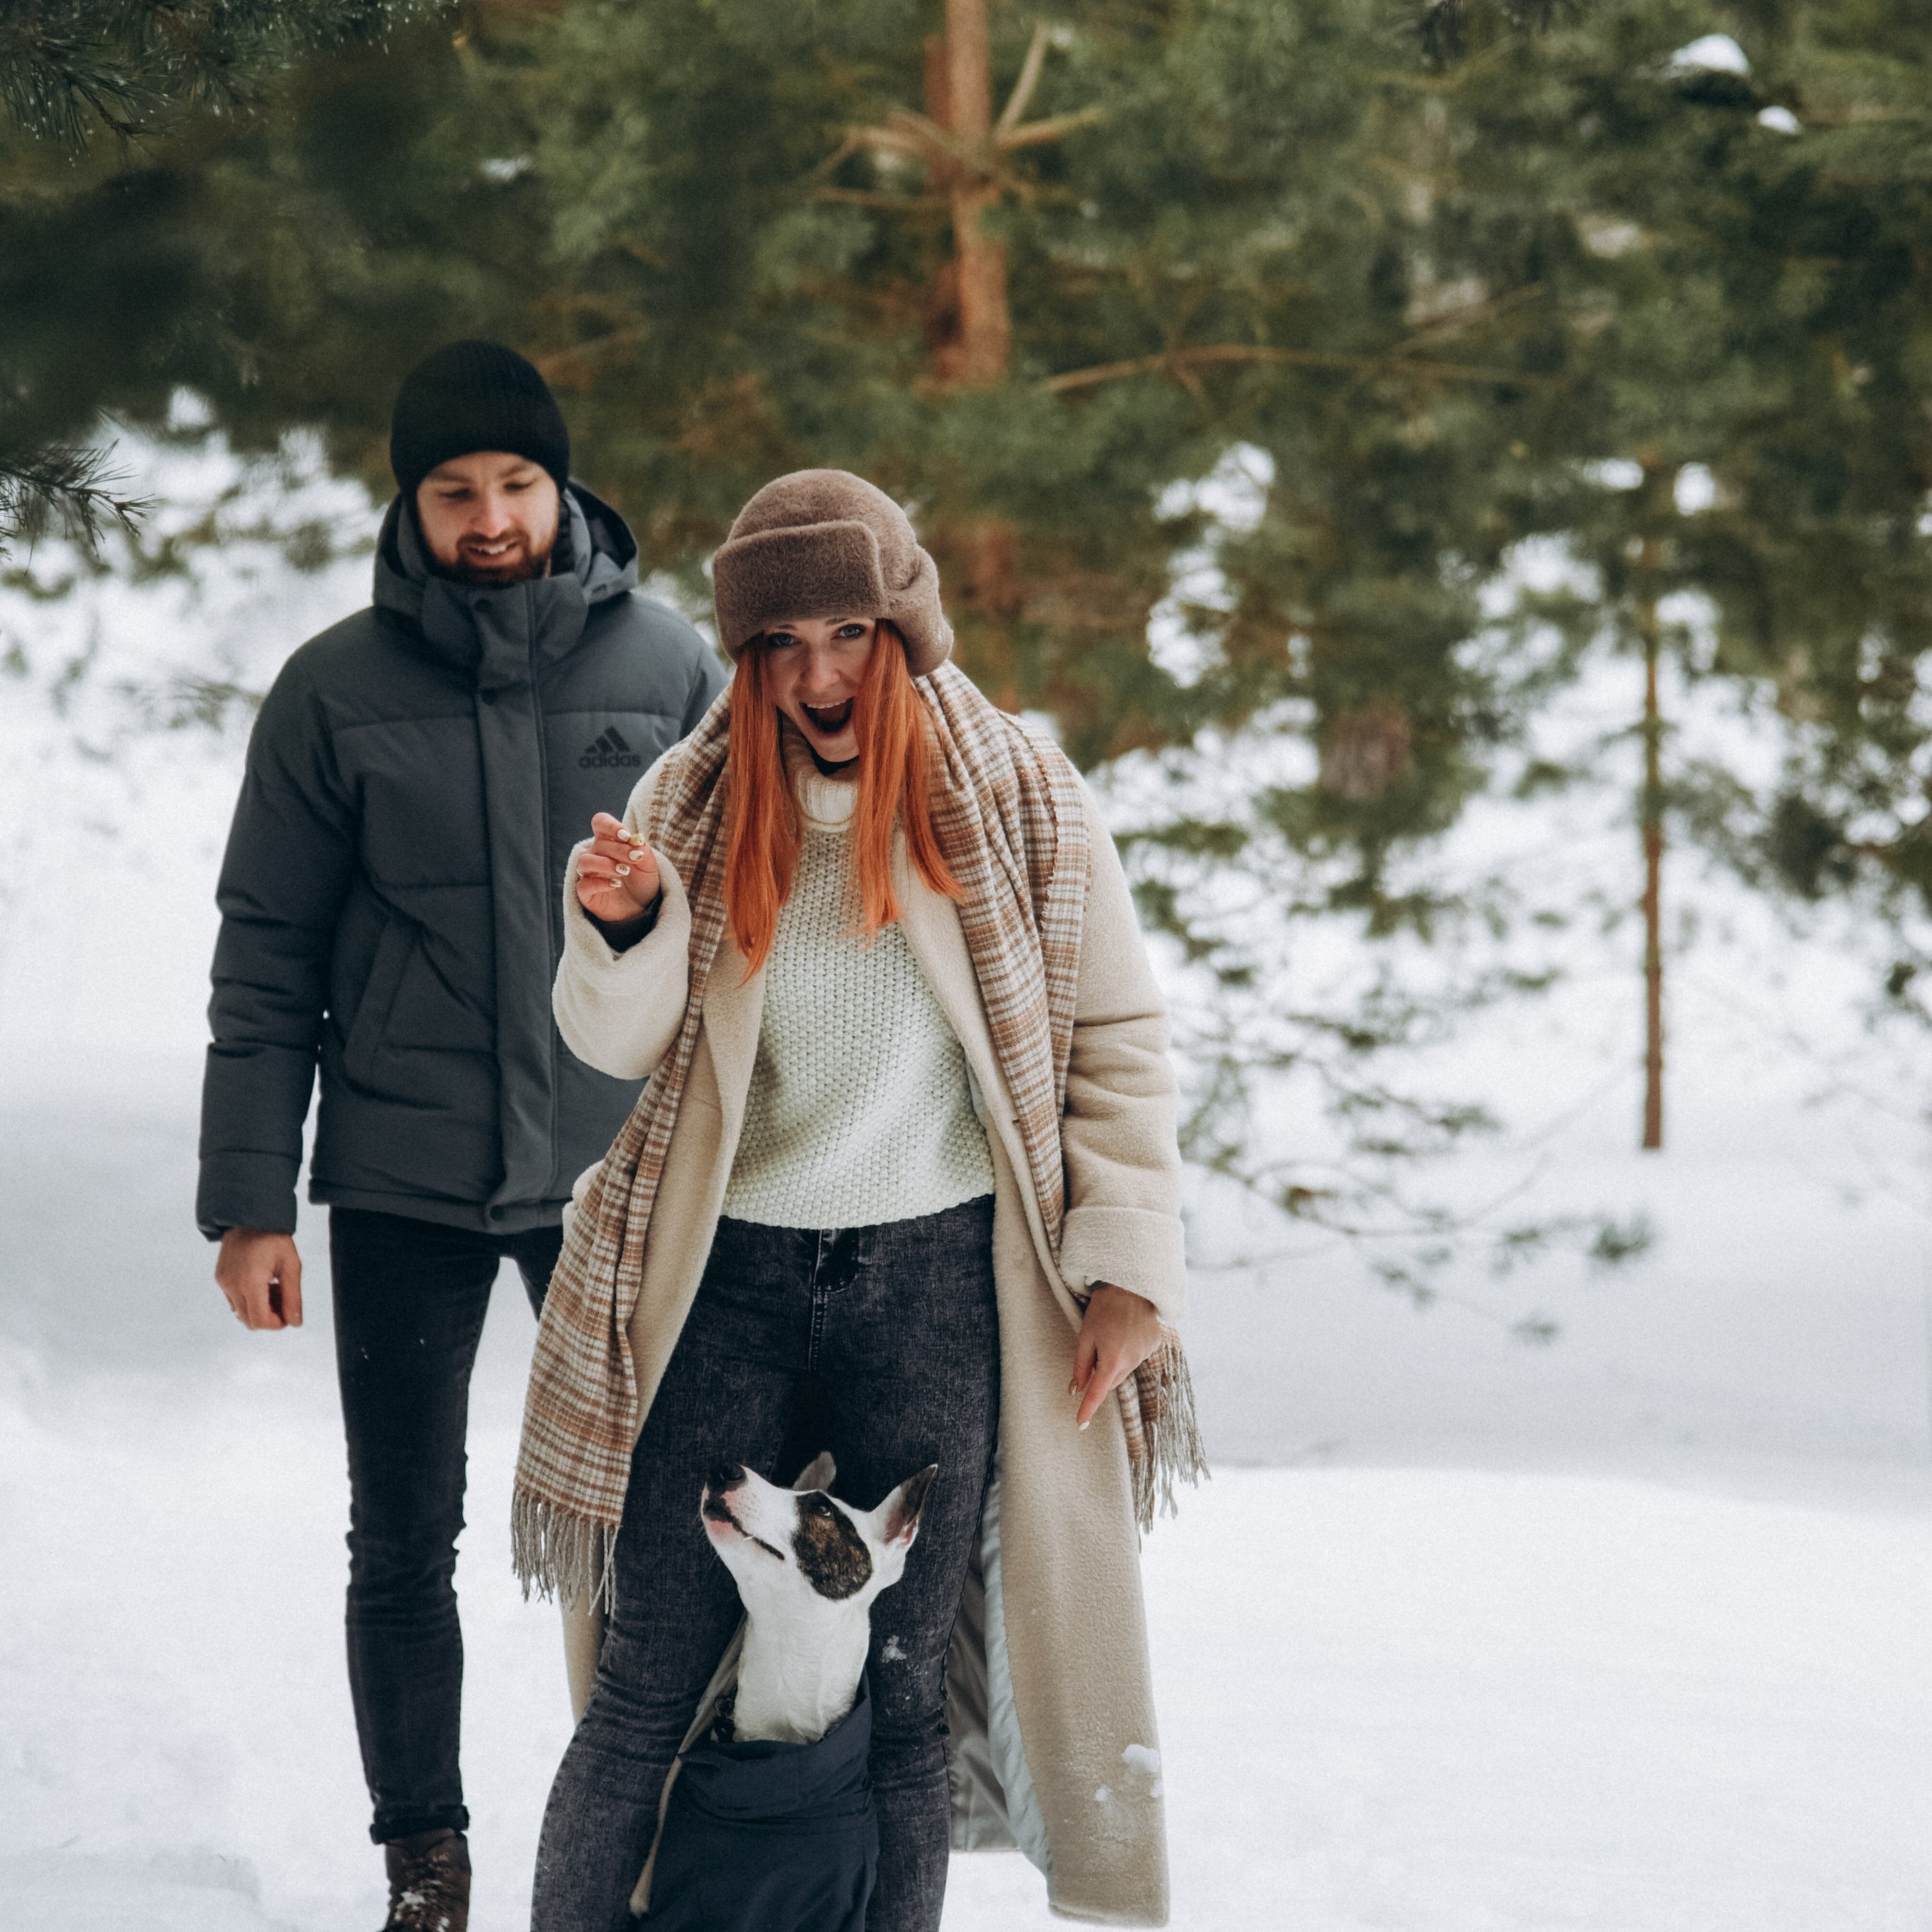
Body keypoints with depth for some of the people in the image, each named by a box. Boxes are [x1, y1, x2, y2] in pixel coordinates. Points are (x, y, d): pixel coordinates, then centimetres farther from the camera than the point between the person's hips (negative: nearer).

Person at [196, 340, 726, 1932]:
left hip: (620, 1174, 0)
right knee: (405, 1547, 7)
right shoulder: (337, 691, -1)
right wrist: (251, 1200, -4)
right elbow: (267, 961, 1)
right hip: (403, 1188, 0)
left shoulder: (669, 667, 1)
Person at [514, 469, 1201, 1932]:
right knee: (647, 1687, 1)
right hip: (730, 1279, 1)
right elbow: (625, 1046, 5)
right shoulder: (695, 799, 4)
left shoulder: (1020, 801, 0)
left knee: (902, 1690, 6)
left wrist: (1127, 1262, -2)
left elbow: (1120, 1042, 5)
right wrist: (625, 928, -15)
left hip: (938, 1280, -1)